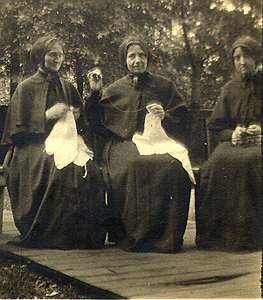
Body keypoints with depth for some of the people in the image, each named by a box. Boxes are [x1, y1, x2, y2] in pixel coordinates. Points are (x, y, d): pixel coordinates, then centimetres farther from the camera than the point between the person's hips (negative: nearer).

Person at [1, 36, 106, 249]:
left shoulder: (67, 87, 20)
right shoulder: (26, 87, 6)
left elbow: (81, 125, 25)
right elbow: (19, 130, -1)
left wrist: (75, 116, 2)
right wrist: (47, 116, -10)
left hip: (67, 141, 4)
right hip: (35, 146, -4)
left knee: (89, 169, -29)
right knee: (61, 168, -36)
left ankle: (83, 235, -20)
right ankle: (54, 236, -24)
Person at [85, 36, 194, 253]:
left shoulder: (164, 86, 17)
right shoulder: (115, 90, 17)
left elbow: (183, 120, 15)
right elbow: (97, 124, 12)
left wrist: (164, 116, -5)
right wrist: (95, 93, 6)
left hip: (160, 140, 1)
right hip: (125, 143, 0)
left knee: (172, 166, -33)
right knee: (134, 166, -36)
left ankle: (167, 237, -24)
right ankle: (135, 234, -26)